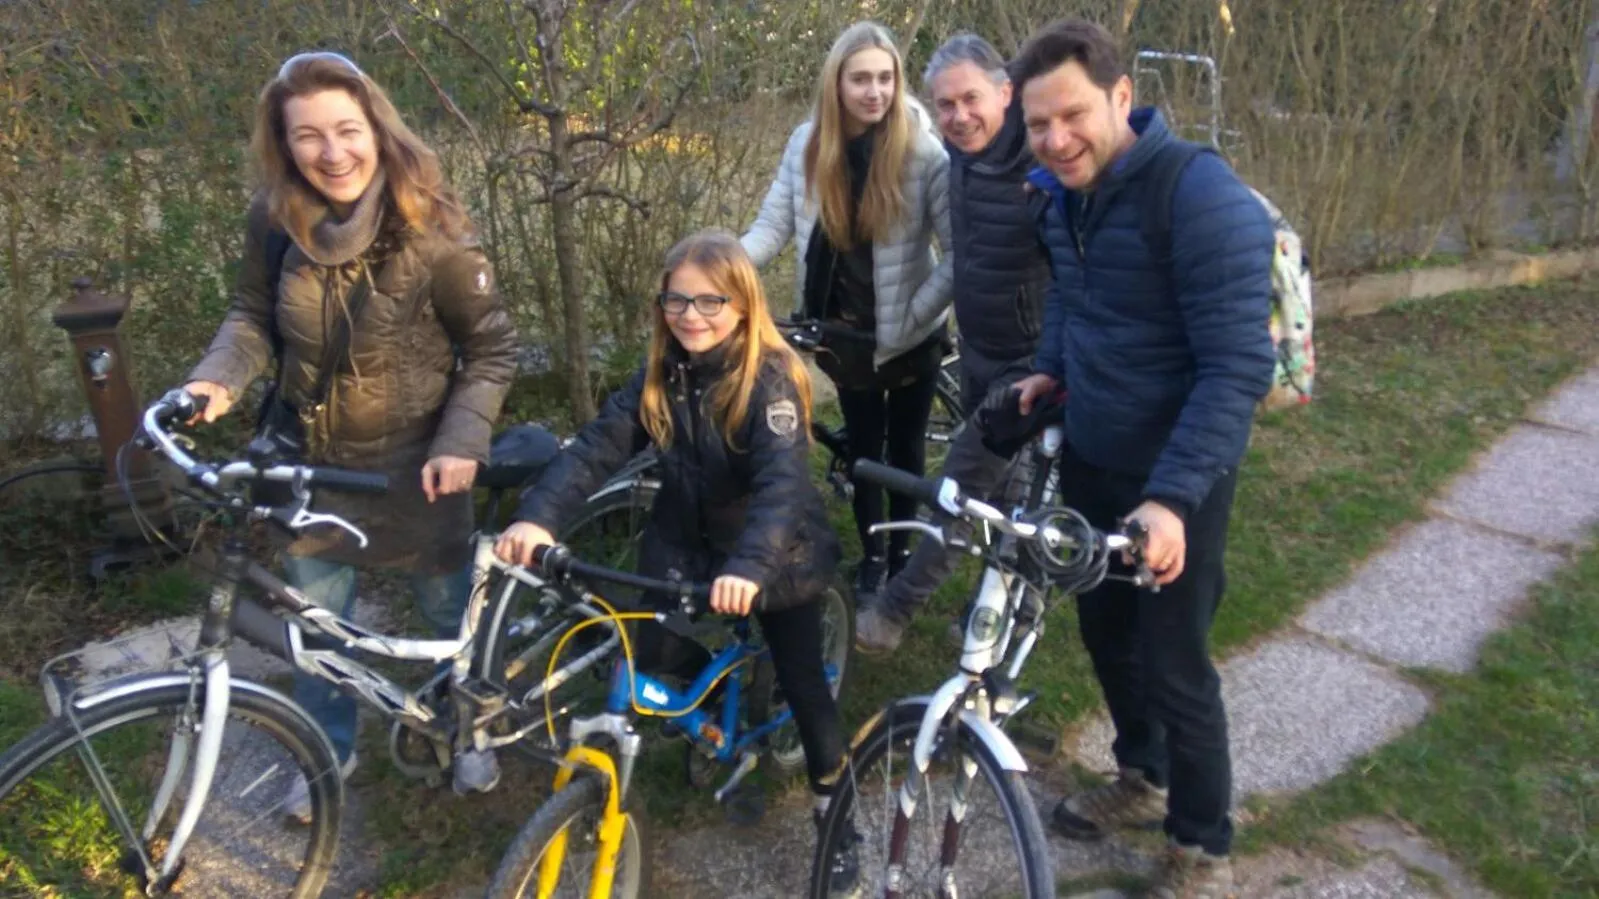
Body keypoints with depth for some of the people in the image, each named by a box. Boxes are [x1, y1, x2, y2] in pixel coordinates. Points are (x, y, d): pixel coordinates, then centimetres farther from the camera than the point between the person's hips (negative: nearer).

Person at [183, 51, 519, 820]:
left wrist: (462, 440, -22)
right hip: (312, 461, 3)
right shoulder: (272, 219, -12)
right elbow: (253, 315, 3)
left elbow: (493, 347, -13)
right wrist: (219, 377, -16)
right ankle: (329, 751, 42)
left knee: (454, 614, 15)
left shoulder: (432, 233, -22)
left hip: (413, 464, -3)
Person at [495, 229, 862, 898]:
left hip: (776, 558, -4)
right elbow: (598, 446, -17)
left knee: (803, 686, 3)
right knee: (654, 666, -2)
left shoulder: (769, 378, -24)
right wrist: (538, 516, -34)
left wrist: (750, 566, -54)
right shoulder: (660, 375, -7)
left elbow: (784, 481, -37)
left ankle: (833, 818, 26)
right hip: (688, 551, 5)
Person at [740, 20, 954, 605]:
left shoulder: (922, 150, -18)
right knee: (863, 446, 14)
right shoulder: (807, 144, -6)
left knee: (905, 445, 13)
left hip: (909, 333, -2)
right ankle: (871, 558, 32)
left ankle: (902, 553, 34)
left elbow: (959, 252, -18)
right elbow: (773, 225, -5)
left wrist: (915, 316, -21)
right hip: (845, 329, 3)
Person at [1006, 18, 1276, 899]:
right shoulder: (1061, 192, 1)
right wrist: (1051, 369, 7)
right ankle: (1141, 776, 44)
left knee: (1174, 664, 4)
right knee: (1104, 629, 19)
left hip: (1173, 477, -7)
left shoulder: (1204, 198, -23)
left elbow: (1239, 369, -26)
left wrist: (1172, 497, -33)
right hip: (1089, 459, 7)